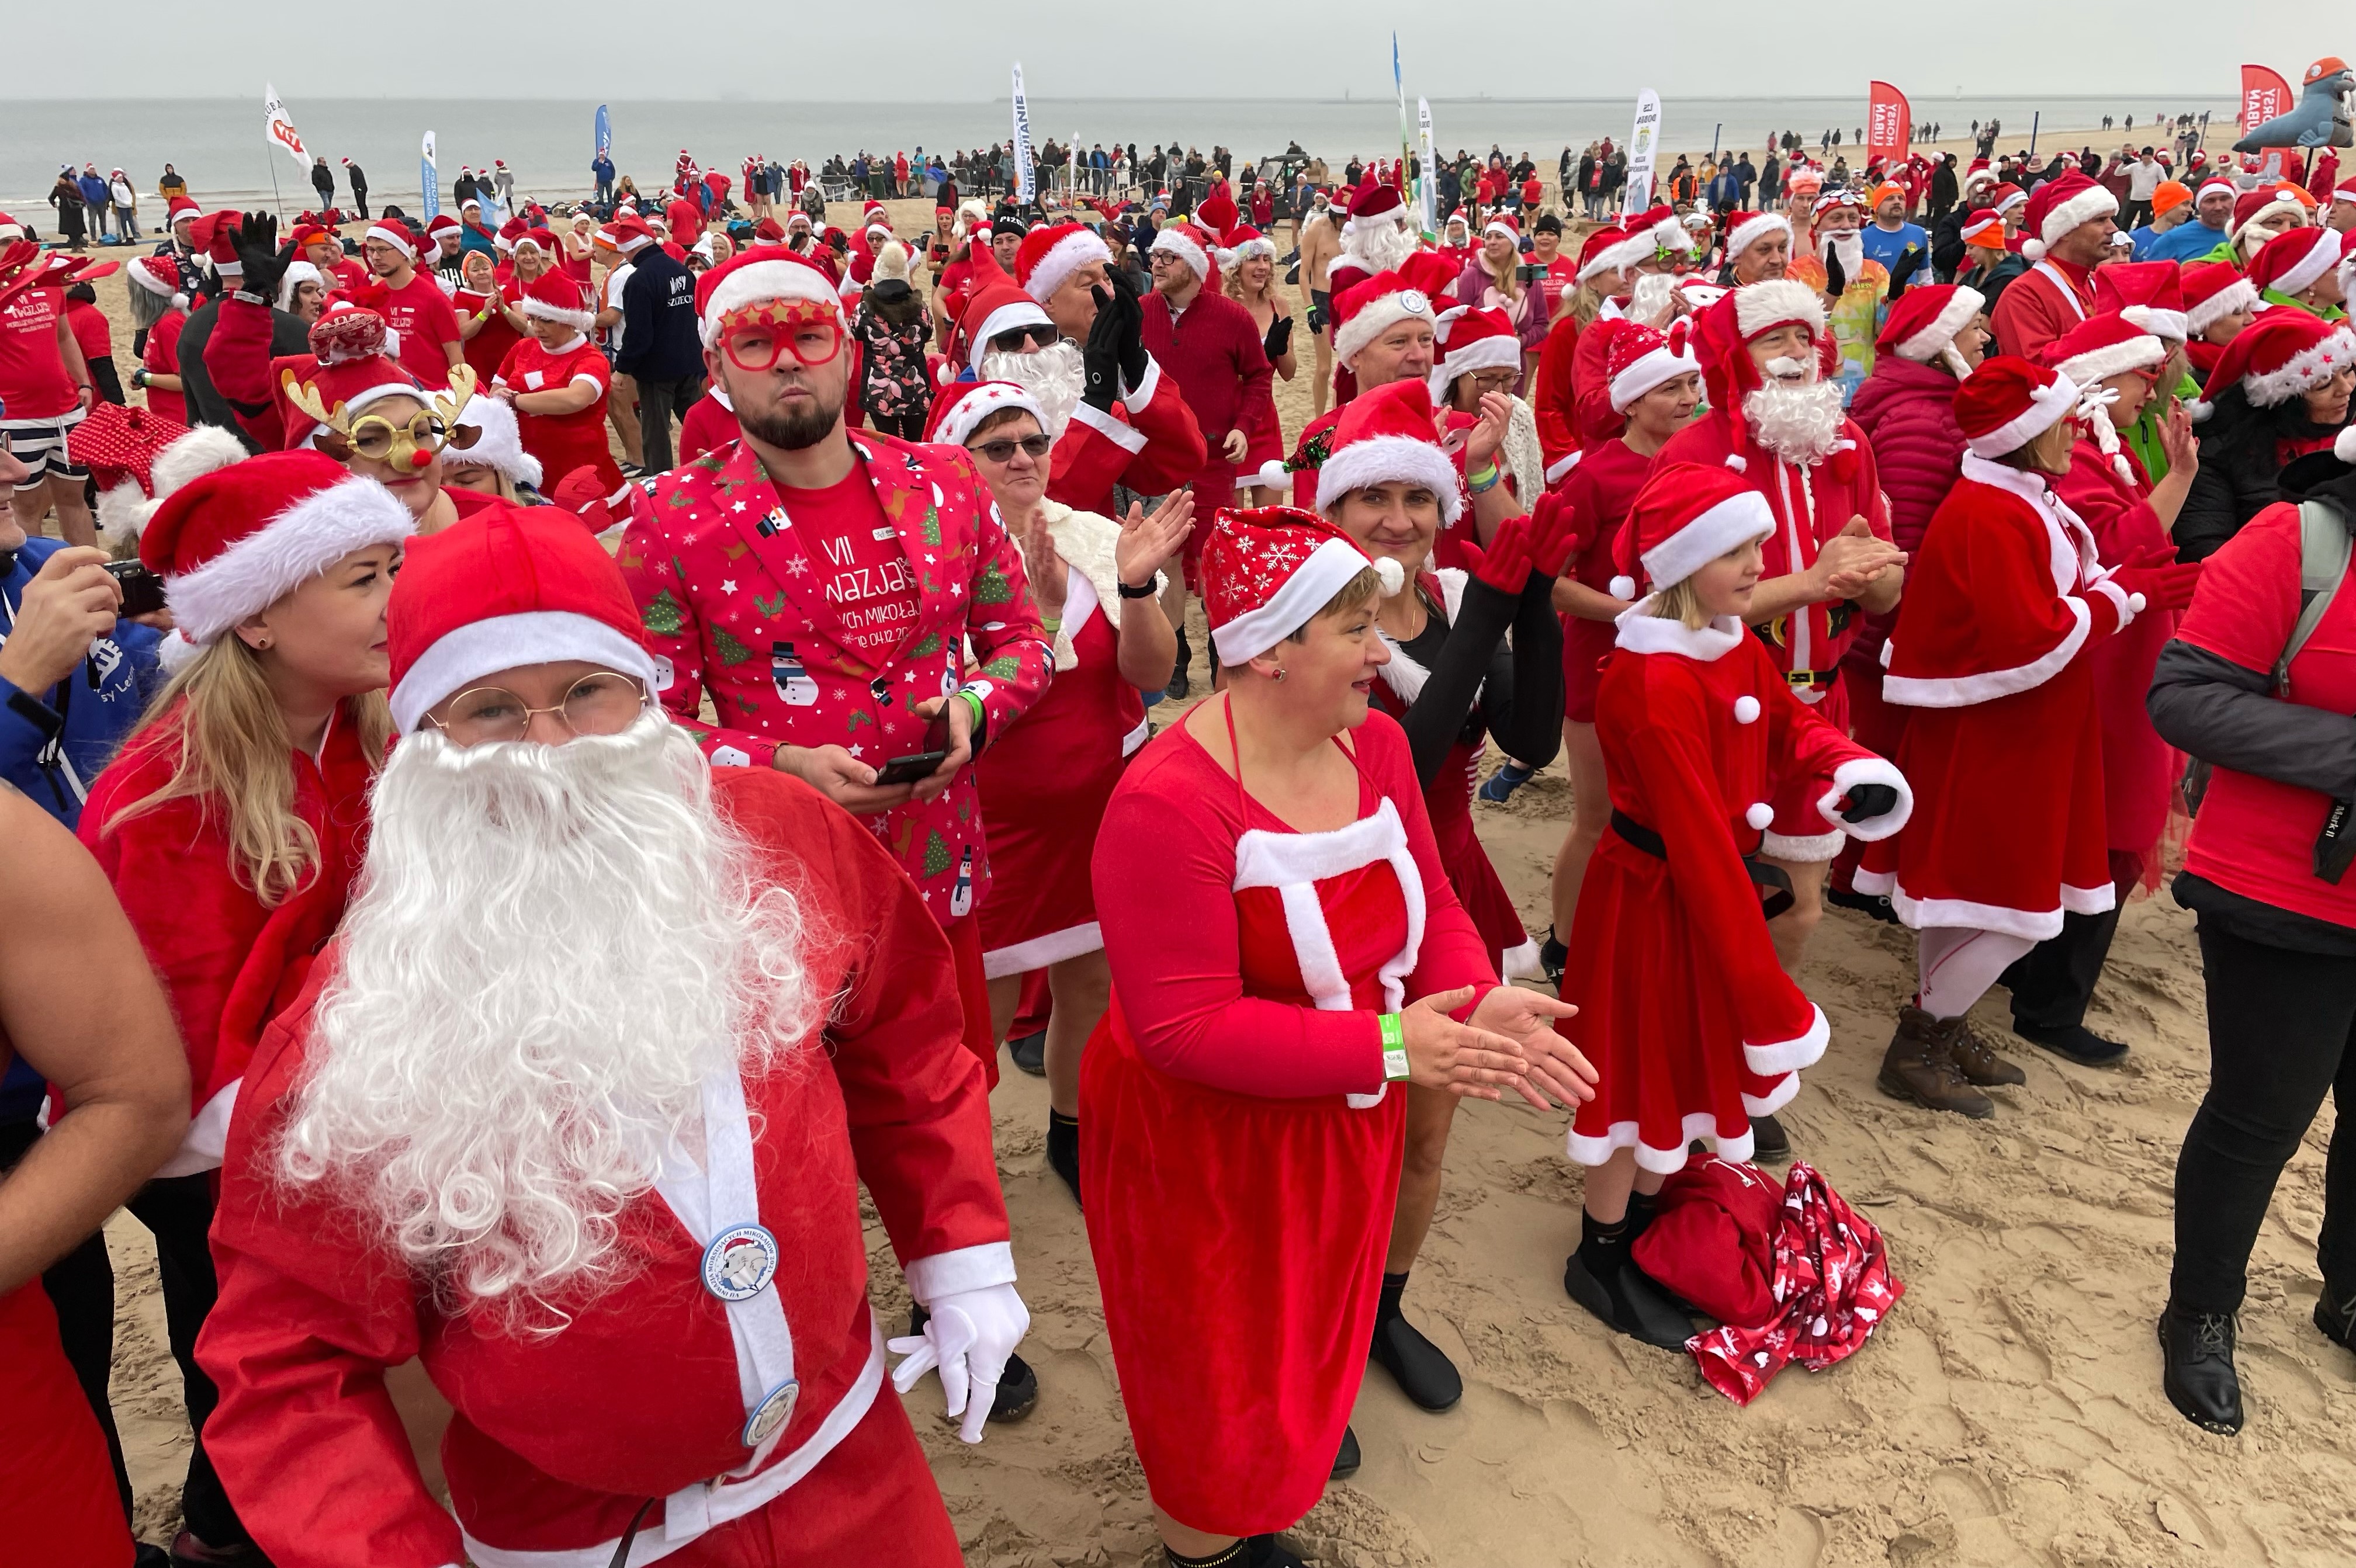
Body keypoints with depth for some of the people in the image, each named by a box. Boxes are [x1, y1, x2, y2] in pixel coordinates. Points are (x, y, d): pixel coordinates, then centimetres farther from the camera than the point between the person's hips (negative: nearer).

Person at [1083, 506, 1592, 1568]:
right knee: (1220, 1369, 16)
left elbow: (1429, 905, 0)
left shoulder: (1374, 743, -8)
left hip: (1338, 1113, 7)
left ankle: (1303, 1423, 64)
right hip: (1207, 1137, -6)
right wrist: (1387, 1046, -31)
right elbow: (1184, 1025, -31)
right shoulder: (1167, 802, -32)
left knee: (1315, 1302, 32)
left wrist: (1478, 1002, -21)